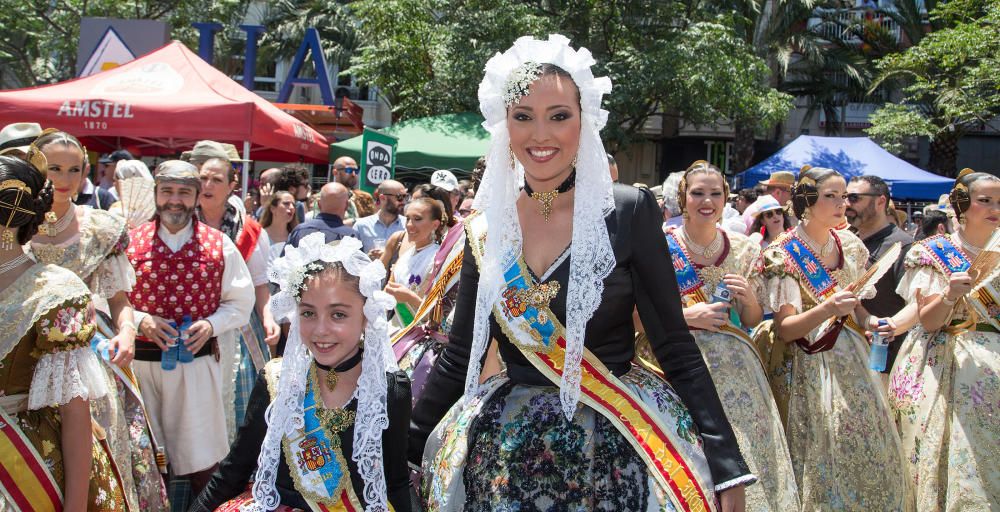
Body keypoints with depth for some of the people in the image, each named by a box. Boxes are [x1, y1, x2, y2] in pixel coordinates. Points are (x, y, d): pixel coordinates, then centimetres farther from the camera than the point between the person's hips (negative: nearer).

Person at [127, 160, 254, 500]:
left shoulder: (220, 246, 2)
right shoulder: (130, 242, 0)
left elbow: (241, 302, 8)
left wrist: (211, 324, -10)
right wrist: (140, 321, -15)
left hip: (198, 361, 0)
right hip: (141, 361, 1)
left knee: (201, 459, 4)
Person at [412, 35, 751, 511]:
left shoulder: (628, 211, -7)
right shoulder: (484, 228, 2)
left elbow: (677, 350, -8)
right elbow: (459, 356, 9)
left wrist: (727, 471, -14)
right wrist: (405, 448, 8)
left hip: (612, 453, -3)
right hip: (507, 454, 3)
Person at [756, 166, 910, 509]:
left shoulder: (850, 246, 7)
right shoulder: (783, 255, -10)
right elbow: (785, 329, -15)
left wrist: (869, 322, -1)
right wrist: (827, 309, -29)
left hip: (850, 361, 5)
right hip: (806, 368, -5)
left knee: (868, 454, 2)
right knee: (817, 459, -4)